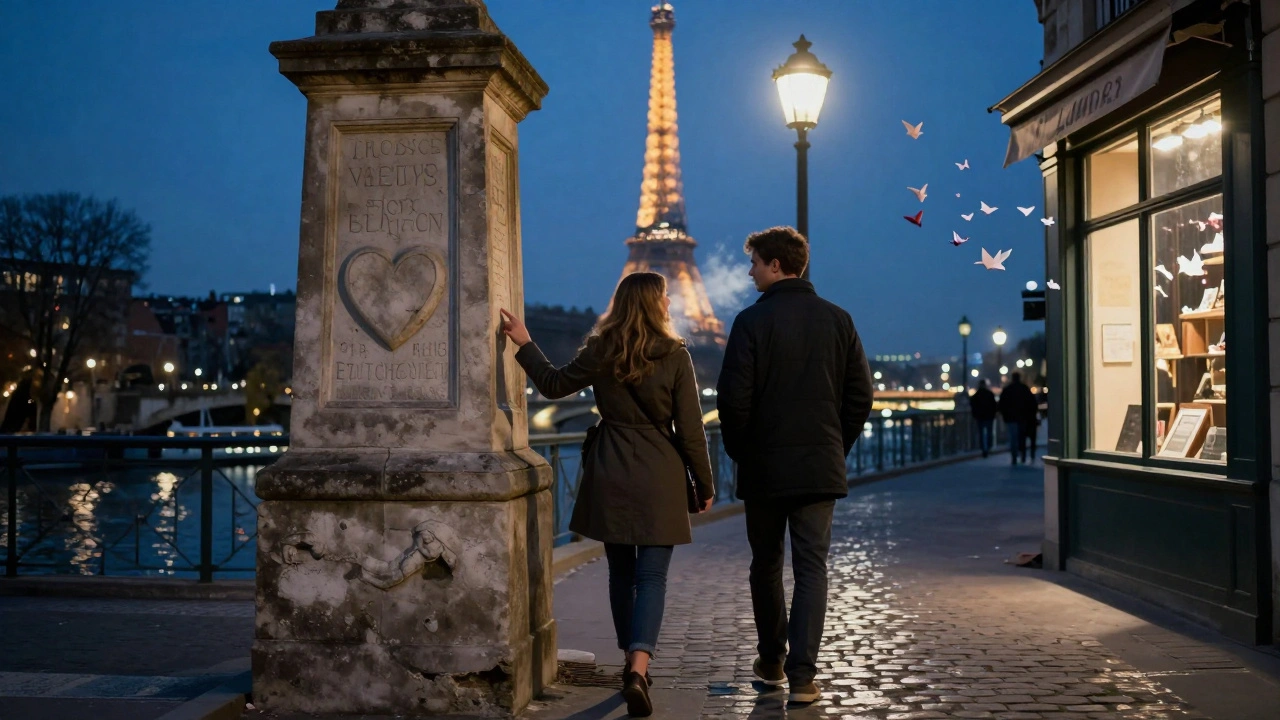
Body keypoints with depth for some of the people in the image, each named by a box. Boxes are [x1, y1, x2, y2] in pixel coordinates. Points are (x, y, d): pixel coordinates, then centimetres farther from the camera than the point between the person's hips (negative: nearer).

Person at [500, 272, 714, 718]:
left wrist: (524, 343, 23)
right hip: (658, 477, -3)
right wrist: (705, 485, 5)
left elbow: (554, 384, 13)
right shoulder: (675, 357, -8)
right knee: (652, 576, 0)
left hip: (610, 475, 3)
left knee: (621, 571, 16)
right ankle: (638, 667, -16)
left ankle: (632, 664, 26)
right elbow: (690, 430, -6)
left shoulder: (600, 352, -1)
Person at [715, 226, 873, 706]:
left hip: (764, 468, -2)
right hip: (821, 467, 2)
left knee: (766, 566, 14)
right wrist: (838, 447, 13)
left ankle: (772, 662, 26)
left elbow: (733, 398, -12)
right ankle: (802, 675, -1)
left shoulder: (753, 321, -9)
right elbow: (860, 395, 4)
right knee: (812, 568, 4)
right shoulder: (837, 320, 3)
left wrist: (739, 452, 3)